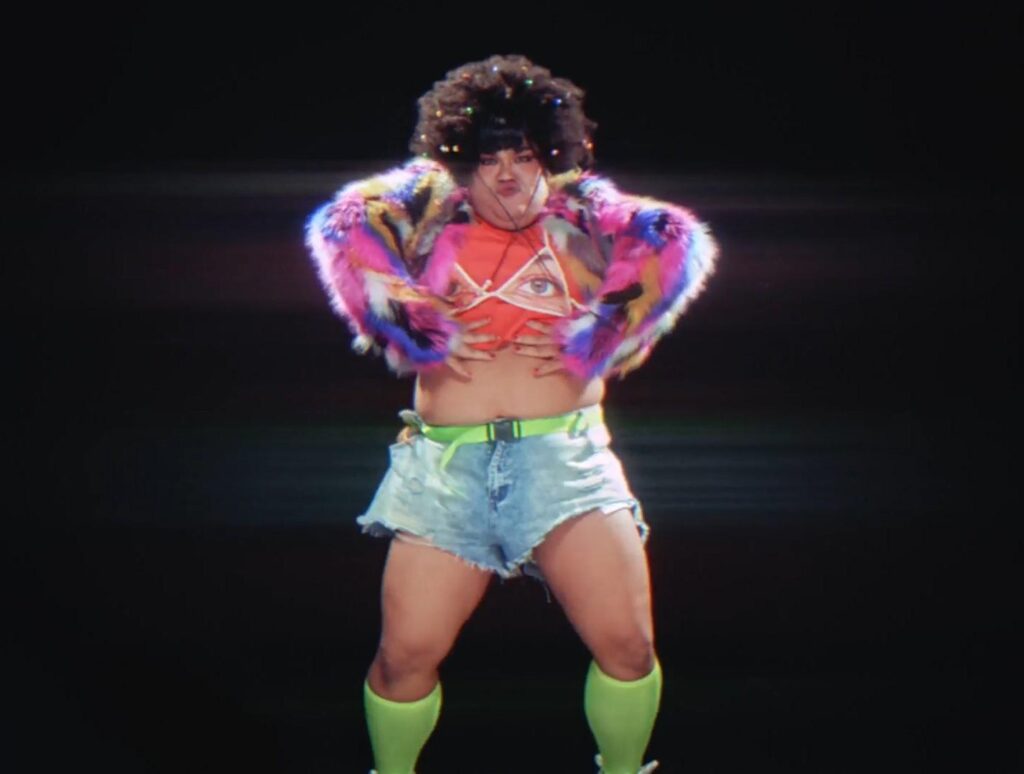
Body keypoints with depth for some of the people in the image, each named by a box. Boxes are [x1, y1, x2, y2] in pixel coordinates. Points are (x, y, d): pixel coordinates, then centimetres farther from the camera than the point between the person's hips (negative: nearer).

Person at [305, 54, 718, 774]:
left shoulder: (579, 210, 10)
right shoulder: (432, 203, 10)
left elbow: (681, 244, 4)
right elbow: (340, 227, 0)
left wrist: (594, 341, -1)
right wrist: (419, 332, -3)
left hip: (564, 453, 0)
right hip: (446, 461, 0)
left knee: (627, 643, -9)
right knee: (406, 654, -4)